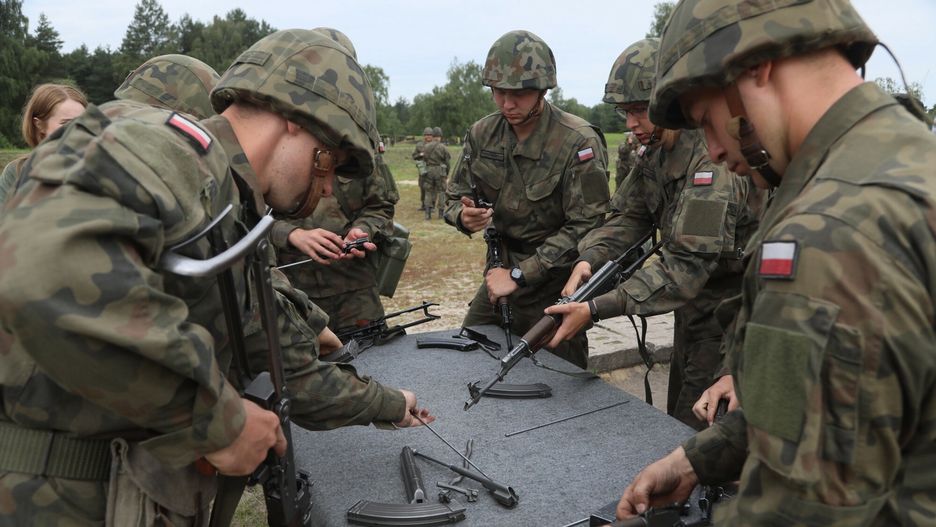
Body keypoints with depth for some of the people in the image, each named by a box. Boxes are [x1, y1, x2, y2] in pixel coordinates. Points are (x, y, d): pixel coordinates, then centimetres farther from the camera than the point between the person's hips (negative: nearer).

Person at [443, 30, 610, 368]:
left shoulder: (579, 142, -19)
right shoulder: (482, 134, -2)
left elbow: (586, 226, -20)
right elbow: (455, 196, 7)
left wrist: (520, 275, -22)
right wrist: (463, 216, -18)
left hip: (554, 283, -5)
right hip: (502, 270, 5)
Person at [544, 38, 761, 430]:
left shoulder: (716, 157, -28)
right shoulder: (656, 151, 1)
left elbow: (688, 264, -34)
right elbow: (628, 216, 2)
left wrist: (596, 309, -38)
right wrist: (590, 258, -20)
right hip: (694, 306, 9)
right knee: (677, 421, 21)